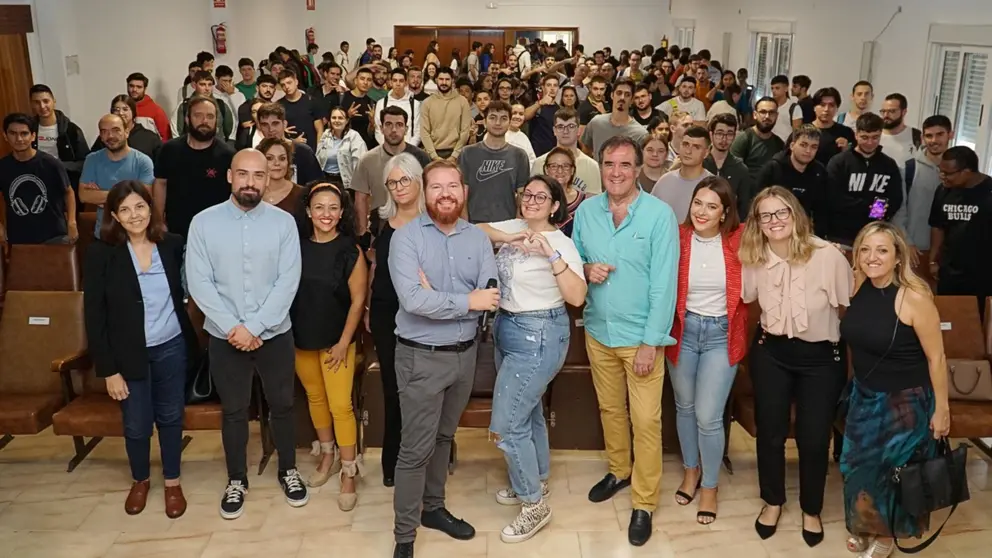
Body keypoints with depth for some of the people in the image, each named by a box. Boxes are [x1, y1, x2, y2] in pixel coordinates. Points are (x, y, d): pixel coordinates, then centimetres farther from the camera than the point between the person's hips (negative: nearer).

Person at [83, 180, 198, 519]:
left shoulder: (172, 245, -6)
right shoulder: (101, 253, -12)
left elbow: (183, 289, 10)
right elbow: (94, 316, -10)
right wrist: (108, 369, -11)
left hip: (171, 347, 1)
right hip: (129, 353, -1)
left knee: (170, 417, 13)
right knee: (136, 424, 11)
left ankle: (172, 482, 32)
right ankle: (140, 480, 37)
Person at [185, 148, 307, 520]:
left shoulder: (284, 222, -6)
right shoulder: (203, 222, -5)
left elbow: (288, 281, -11)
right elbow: (199, 282, -8)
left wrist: (253, 327, -17)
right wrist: (232, 327, -16)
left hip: (274, 333, 0)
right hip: (224, 336, 0)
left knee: (282, 405, 14)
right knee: (234, 411, 13)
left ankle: (288, 471, 34)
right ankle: (236, 480, 31)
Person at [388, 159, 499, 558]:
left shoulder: (478, 238, 2)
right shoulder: (406, 237, -11)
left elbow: (492, 299, -8)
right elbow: (412, 300, -24)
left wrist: (437, 297, -18)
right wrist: (466, 301, -17)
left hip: (465, 353, 5)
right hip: (421, 356, -5)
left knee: (444, 437, 20)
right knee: (416, 447, 1)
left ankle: (433, 507, 39)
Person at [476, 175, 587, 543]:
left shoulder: (561, 243, -16)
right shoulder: (515, 228, 4)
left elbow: (577, 297, -26)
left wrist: (551, 254, -32)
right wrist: (507, 237, -13)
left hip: (538, 337, -8)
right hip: (507, 329, 8)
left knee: (505, 425, -6)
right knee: (528, 411, 22)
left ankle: (535, 506, 10)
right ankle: (535, 481, 41)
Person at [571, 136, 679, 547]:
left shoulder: (660, 214, -13)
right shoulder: (586, 211, -1)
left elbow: (663, 282, -15)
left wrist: (650, 341, -17)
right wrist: (586, 269, -13)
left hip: (641, 334, -4)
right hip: (597, 330, 4)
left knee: (645, 420, 1)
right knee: (609, 408, 20)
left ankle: (644, 503, 17)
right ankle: (619, 471, 43)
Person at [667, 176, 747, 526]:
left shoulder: (739, 240, -10)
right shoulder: (677, 237, -8)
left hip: (721, 334, -2)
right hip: (683, 330, 2)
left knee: (708, 416, -1)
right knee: (684, 406, 17)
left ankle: (710, 486, 23)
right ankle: (691, 469, 42)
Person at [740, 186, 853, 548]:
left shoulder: (828, 255, -20)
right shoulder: (754, 258, -7)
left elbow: (852, 305, -9)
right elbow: (746, 297, 13)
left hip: (821, 357, -2)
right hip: (770, 353, 3)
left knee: (814, 438, 8)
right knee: (770, 433, 13)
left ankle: (811, 510, 34)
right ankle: (773, 502, 37)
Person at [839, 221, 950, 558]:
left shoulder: (914, 297, -24)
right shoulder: (858, 285, -8)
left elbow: (936, 358, -17)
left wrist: (941, 409, -12)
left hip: (905, 401, -5)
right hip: (864, 394, 5)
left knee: (889, 470, 10)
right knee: (858, 467, 16)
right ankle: (866, 527, 42)